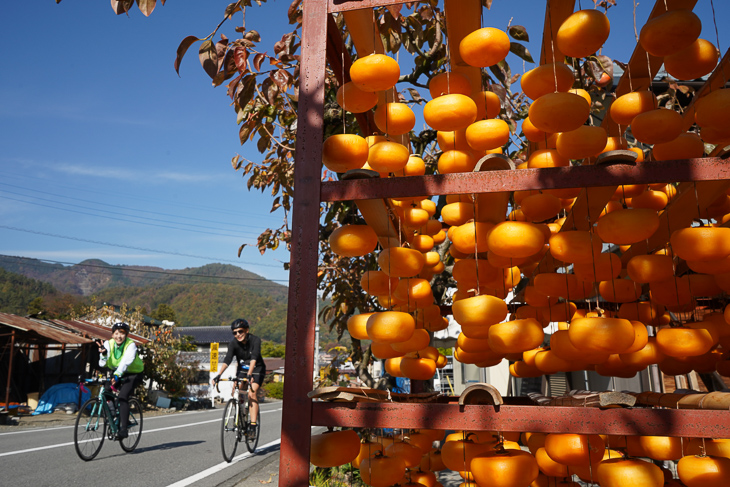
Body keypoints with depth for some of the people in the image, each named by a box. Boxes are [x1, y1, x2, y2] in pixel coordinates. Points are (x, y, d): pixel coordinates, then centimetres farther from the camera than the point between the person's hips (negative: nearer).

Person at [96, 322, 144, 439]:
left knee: (123, 396, -24)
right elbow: (102, 364, -15)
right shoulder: (108, 344, -10)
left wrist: (117, 375, -52)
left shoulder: (131, 345, -23)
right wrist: (103, 354, -33)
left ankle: (123, 429, -21)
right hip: (116, 373, 6)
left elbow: (126, 361, -39)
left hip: (133, 374, -6)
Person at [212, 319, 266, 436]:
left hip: (257, 369, -4)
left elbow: (254, 358, -38)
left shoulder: (255, 340, -25)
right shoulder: (233, 343, -17)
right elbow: (227, 360, -28)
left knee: (252, 393, -21)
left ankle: (253, 425, -19)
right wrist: (218, 375, -42)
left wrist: (249, 375, -51)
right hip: (242, 369, 4)